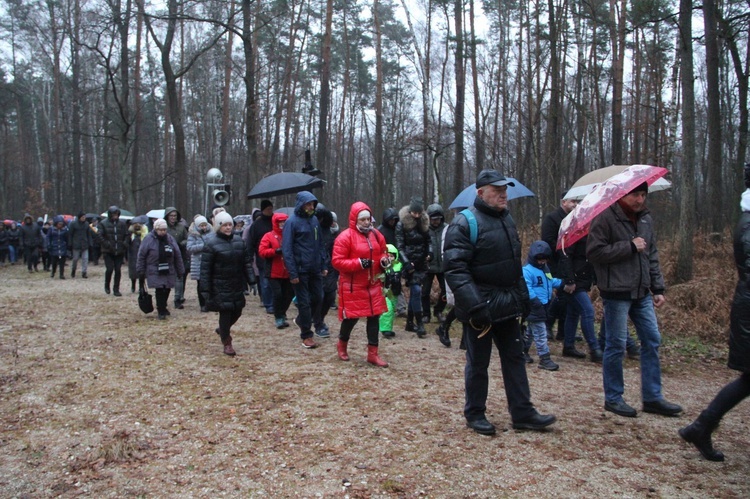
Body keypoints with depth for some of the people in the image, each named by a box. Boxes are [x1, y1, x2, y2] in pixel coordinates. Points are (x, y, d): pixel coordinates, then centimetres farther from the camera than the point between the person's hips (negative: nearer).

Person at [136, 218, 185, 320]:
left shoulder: (170, 239, 3)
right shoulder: (148, 239, -7)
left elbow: (178, 255, 8)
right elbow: (141, 256, -4)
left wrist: (180, 271, 8)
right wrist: (141, 272, -5)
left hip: (169, 271, 4)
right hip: (155, 272, -4)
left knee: (167, 290, 11)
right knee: (159, 291, -7)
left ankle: (162, 308, 32)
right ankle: (161, 312, 3)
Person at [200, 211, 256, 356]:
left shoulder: (239, 241, 6)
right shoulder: (211, 244, -10)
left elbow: (247, 262, 9)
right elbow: (205, 268, -10)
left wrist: (251, 279, 1)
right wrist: (206, 289, -13)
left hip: (237, 285, 6)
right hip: (220, 287, -5)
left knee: (237, 311, 12)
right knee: (225, 313, -3)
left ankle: (222, 329, 41)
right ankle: (227, 343, 13)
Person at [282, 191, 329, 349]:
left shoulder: (314, 220, 8)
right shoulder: (292, 222, -10)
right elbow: (287, 249, -12)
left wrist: (324, 265, 9)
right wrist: (292, 273, -16)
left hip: (315, 269, 6)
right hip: (301, 270, -6)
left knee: (317, 297, 12)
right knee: (304, 302, 2)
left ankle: (301, 320, 36)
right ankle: (306, 335, 15)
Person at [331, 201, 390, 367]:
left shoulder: (376, 235, 6)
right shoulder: (345, 237, -14)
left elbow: (383, 253, 19)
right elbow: (337, 261, -16)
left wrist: (384, 261, -5)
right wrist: (359, 263, -23)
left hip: (373, 284, 6)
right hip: (352, 286, -6)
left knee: (374, 317, 5)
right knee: (351, 317, 4)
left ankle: (373, 353, 14)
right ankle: (342, 345, 32)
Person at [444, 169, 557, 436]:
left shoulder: (506, 219, 13)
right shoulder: (465, 223, -15)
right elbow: (455, 269, -23)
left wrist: (523, 296, 17)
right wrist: (473, 305, -29)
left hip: (507, 305, 8)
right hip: (481, 308, -8)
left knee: (515, 358, 12)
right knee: (478, 363, 5)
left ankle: (522, 413, 23)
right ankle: (475, 414, 22)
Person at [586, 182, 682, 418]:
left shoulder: (645, 219, 13)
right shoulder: (606, 217, -10)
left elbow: (652, 256, 19)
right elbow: (594, 252, -18)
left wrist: (658, 288, 14)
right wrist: (630, 246, -17)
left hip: (642, 292, 7)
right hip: (616, 293, -7)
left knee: (652, 341, 9)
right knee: (616, 345, 0)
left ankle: (652, 397, 21)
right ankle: (613, 398, 15)